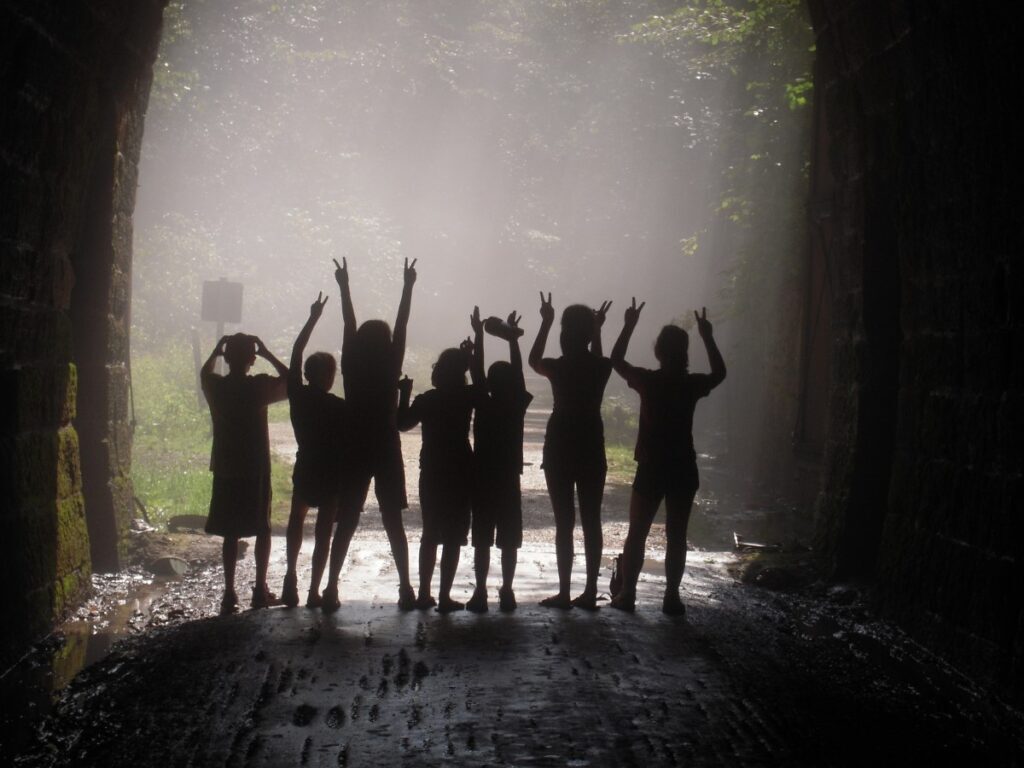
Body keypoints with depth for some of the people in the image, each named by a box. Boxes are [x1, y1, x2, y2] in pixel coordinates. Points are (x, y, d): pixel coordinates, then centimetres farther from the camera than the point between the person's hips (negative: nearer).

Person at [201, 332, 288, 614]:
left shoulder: (215, 386, -4)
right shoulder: (259, 386, -14)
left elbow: (204, 372, 21)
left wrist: (216, 351, 14)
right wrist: (268, 354, -1)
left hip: (225, 470, 3)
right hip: (256, 469, -2)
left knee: (231, 532, 9)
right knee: (262, 529, 12)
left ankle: (229, 593, 5)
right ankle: (260, 589, 12)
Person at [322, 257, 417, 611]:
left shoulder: (352, 369, -3)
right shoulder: (390, 369, -7)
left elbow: (348, 324, 5)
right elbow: (401, 326, -2)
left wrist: (344, 286, 13)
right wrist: (408, 287, 4)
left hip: (356, 453, 1)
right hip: (386, 452, -1)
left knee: (346, 524, 4)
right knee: (393, 522, 4)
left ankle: (331, 589, -1)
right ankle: (406, 587, 2)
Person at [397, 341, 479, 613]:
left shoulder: (426, 400, -1)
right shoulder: (466, 397, -8)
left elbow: (403, 422, 12)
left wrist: (404, 394, 19)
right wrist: (469, 357, 17)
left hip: (431, 475, 3)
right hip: (459, 475, -3)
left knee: (430, 534, 15)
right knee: (453, 538, 0)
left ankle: (424, 593, 17)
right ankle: (444, 597, -4)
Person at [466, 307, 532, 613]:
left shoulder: (483, 405, -9)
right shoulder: (518, 407, -6)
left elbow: (476, 372, -6)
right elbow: (518, 373, 0)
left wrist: (479, 335, -4)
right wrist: (512, 339, 2)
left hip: (482, 481, -1)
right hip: (509, 483, 1)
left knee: (482, 541, 2)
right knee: (509, 542, 5)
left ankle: (481, 593, -2)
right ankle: (506, 592, 3)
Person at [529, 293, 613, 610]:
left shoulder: (558, 367, -11)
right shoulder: (601, 367, -3)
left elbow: (533, 361, 12)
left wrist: (545, 323, 15)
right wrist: (597, 329, 23)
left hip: (560, 450, -3)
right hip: (592, 450, 3)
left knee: (564, 523, 0)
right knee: (591, 521, 7)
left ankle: (564, 592, 0)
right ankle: (590, 592, 8)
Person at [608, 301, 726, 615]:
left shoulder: (648, 381, -8)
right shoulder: (692, 384, -4)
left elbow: (616, 360, 8)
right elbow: (719, 373, 18)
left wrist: (629, 326, 11)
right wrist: (707, 337, 19)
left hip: (651, 468, -1)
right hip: (683, 470, 1)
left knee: (637, 533, 8)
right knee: (676, 535, 6)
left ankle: (627, 593, 9)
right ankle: (672, 597, 6)